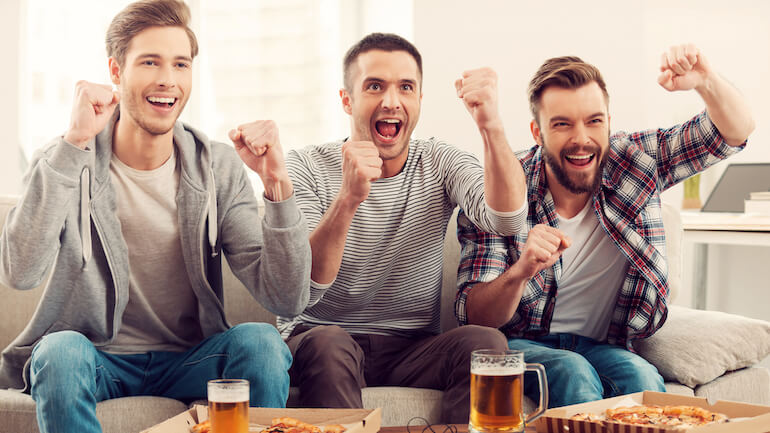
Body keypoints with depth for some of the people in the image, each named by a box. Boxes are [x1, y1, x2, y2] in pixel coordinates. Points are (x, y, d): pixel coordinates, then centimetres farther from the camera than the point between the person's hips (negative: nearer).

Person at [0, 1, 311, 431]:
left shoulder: (220, 169, -3)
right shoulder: (67, 162, -7)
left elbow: (287, 300, -10)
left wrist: (277, 184, -23)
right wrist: (74, 145, -29)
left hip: (189, 361, 2)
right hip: (94, 360, -1)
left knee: (260, 341, -27)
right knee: (61, 351, -33)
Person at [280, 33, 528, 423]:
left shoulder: (440, 164, 3)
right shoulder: (305, 168, -4)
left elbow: (505, 220, -18)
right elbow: (302, 291, -18)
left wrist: (491, 127, -33)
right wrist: (348, 199, -34)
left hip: (413, 351, 2)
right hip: (316, 342, -2)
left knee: (486, 341, -26)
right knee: (327, 342, -34)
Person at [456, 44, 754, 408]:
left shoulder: (633, 160, -6)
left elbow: (735, 131, -4)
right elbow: (473, 317, -17)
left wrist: (705, 81, -27)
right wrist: (520, 272, -39)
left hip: (604, 347, 2)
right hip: (521, 343, -2)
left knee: (641, 378, -32)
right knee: (573, 374, -34)